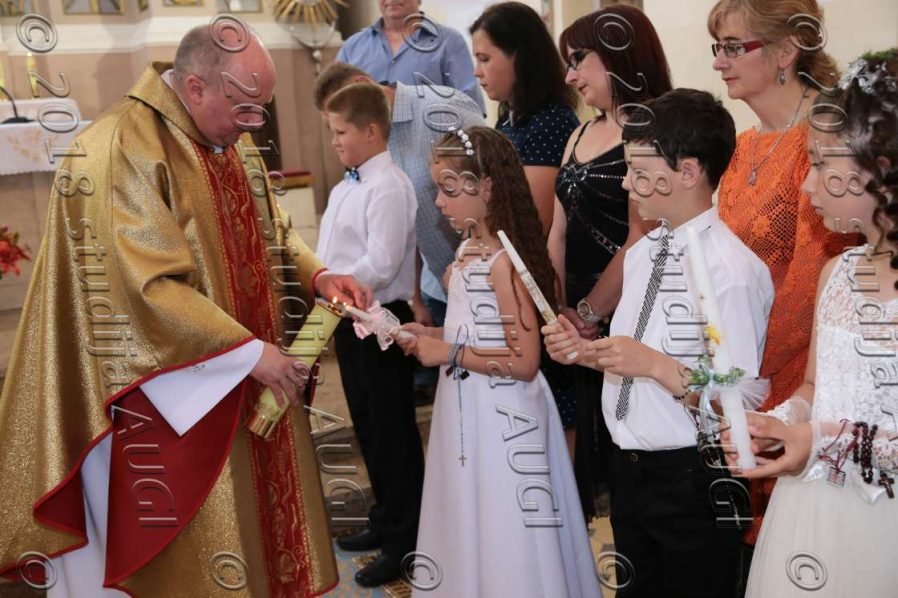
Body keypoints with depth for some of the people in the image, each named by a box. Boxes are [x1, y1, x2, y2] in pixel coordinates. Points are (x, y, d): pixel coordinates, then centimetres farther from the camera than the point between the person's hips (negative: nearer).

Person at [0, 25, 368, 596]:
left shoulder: (229, 140, 7)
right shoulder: (121, 151, -21)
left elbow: (268, 229, 17)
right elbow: (147, 289, -25)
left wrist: (316, 275, -3)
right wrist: (249, 353, -23)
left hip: (246, 390, 8)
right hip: (171, 398, -8)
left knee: (257, 526, 17)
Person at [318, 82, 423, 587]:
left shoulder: (389, 187, -18)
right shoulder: (348, 187, 12)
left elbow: (380, 265, -25)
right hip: (351, 320, 10)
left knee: (392, 433, 1)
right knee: (368, 427, 20)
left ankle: (405, 542, 15)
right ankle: (387, 520, 36)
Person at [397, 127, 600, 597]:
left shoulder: (503, 261, -21)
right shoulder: (468, 249, 6)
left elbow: (523, 362, -23)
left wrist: (449, 354, -18)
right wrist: (432, 336, 1)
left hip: (502, 417, -9)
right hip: (468, 411, 9)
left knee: (504, 534, 7)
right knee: (471, 528, 21)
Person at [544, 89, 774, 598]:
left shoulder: (734, 270, -20)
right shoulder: (642, 252, 5)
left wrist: (657, 366, -25)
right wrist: (586, 350, -3)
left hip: (692, 479, -8)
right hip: (629, 466, 8)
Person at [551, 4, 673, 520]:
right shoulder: (581, 136, 13)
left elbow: (642, 242, -19)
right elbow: (560, 232, 12)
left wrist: (589, 312, -11)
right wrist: (560, 309, 3)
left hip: (626, 319, -8)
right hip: (580, 320, 8)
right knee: (589, 431, 15)